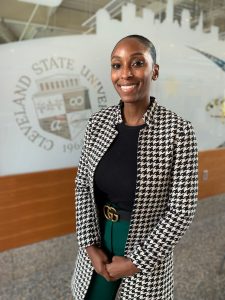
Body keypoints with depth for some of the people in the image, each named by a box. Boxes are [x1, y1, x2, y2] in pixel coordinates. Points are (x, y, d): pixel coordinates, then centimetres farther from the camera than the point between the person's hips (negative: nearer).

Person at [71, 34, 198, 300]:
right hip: (97, 239, 4)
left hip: (146, 249, -3)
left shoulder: (178, 131, -18)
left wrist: (136, 262, -12)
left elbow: (182, 209, -15)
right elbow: (83, 185, -1)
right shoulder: (97, 122, -7)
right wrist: (90, 244, -6)